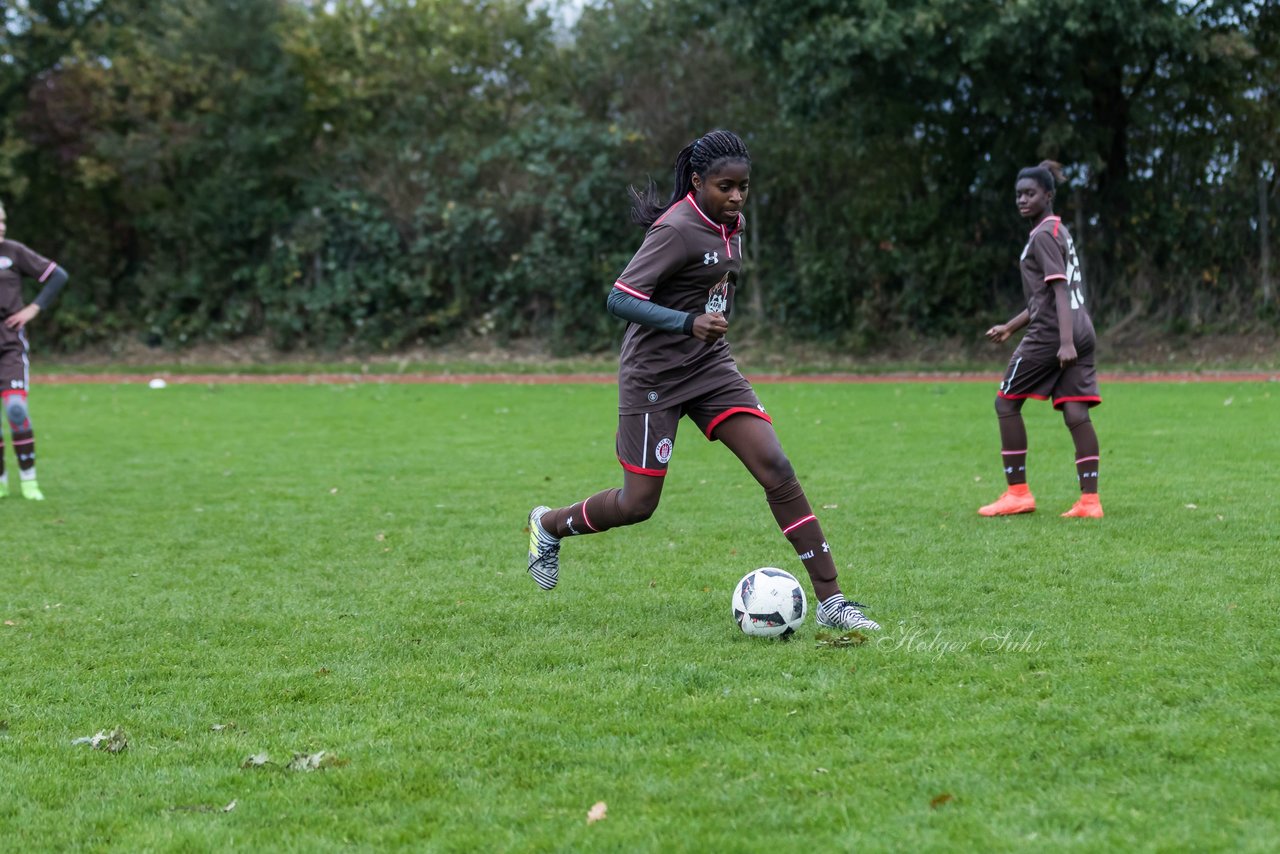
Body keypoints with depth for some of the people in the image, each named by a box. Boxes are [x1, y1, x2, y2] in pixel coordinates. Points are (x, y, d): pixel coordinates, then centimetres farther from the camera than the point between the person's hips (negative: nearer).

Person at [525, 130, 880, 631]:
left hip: (710, 367, 7)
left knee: (776, 469, -10)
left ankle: (830, 601, -9)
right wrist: (690, 323, -38)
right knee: (638, 504, 0)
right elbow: (619, 299, -27)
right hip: (654, 376, -6)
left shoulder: (733, 224, 4)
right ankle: (548, 525, 32)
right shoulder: (676, 230, -21)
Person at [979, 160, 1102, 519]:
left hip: (1050, 335, -8)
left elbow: (1059, 290, -19)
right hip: (1081, 332, 9)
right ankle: (1090, 500, -7)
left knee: (1006, 402, 4)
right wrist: (1010, 327, 28)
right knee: (1076, 413, 1)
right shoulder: (1059, 231, 21)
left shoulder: (1044, 235, -8)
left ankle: (1017, 492, 7)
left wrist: (1065, 341, -27)